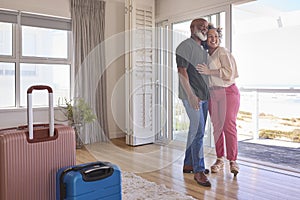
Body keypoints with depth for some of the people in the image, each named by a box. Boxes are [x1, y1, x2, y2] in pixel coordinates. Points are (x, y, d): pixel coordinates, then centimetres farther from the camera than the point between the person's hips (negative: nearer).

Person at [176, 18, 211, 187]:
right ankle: (199, 170, 0)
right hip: (192, 96, -9)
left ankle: (188, 164, 24)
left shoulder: (203, 49, 19)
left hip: (204, 96, 9)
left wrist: (207, 95, 14)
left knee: (196, 131, 12)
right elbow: (182, 71, -15)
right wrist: (191, 95, -21)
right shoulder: (186, 46, -7)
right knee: (198, 131, -9)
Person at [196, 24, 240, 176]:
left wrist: (209, 71, -21)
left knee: (229, 126, -7)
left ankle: (232, 161, 2)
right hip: (212, 94, 6)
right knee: (217, 127, 6)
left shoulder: (223, 52, -5)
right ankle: (219, 159, 14)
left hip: (228, 92, -5)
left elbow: (229, 72, -17)